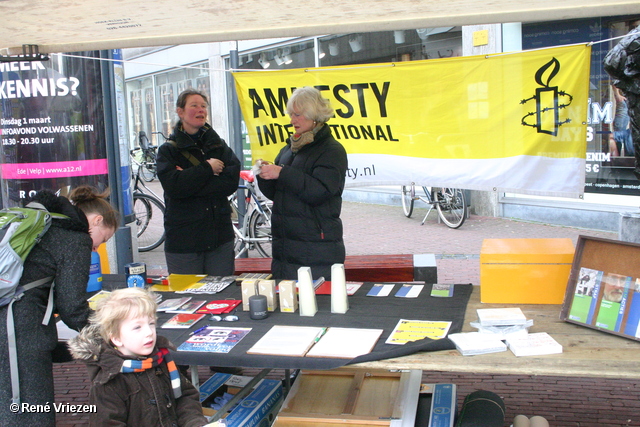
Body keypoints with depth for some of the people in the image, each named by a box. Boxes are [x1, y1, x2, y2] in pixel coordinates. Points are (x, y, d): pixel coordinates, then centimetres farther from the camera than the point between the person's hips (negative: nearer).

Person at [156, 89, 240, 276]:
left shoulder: (219, 146, 10)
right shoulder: (168, 150, 2)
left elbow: (232, 180, -8)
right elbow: (173, 186, -16)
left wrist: (190, 179, -14)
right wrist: (208, 168, -11)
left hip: (220, 237, 3)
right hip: (183, 241, -2)